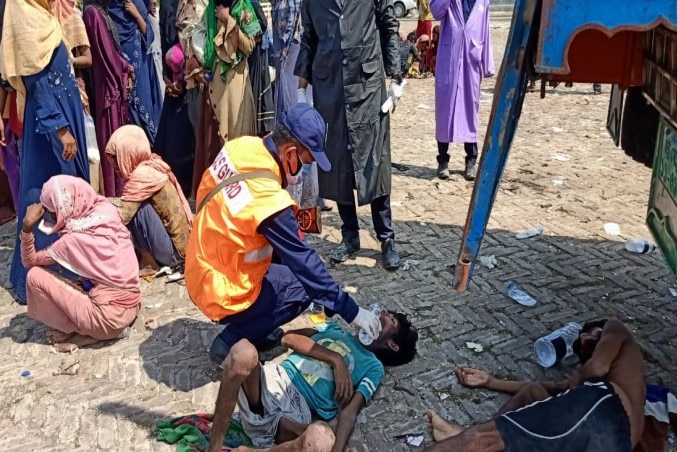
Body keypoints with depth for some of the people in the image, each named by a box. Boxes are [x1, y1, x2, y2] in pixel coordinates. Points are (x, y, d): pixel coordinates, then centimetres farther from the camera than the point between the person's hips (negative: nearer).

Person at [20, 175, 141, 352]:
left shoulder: (74, 240, -16)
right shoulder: (106, 213, 0)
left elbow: (30, 261, 1)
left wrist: (27, 226, -7)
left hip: (111, 315, -8)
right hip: (131, 306, 8)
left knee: (35, 276, -2)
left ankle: (82, 333, 6)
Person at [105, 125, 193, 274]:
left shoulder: (142, 175, -21)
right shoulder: (153, 165, 5)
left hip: (174, 252, -9)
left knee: (140, 209, -20)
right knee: (133, 208, 13)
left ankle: (149, 263, -6)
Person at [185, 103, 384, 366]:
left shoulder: (241, 146, -9)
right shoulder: (269, 201, -31)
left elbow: (205, 194, 9)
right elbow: (305, 263, -24)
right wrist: (351, 311, -16)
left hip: (200, 269, 8)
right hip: (221, 292, -7)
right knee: (304, 287, 3)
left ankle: (255, 326, 21)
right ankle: (230, 343, 5)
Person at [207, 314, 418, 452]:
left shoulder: (374, 367, 19)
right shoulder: (336, 329, 28)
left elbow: (350, 410, 2)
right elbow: (289, 338, 12)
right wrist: (335, 358, 2)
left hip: (296, 408, -2)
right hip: (272, 379, 2)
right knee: (244, 351, -33)